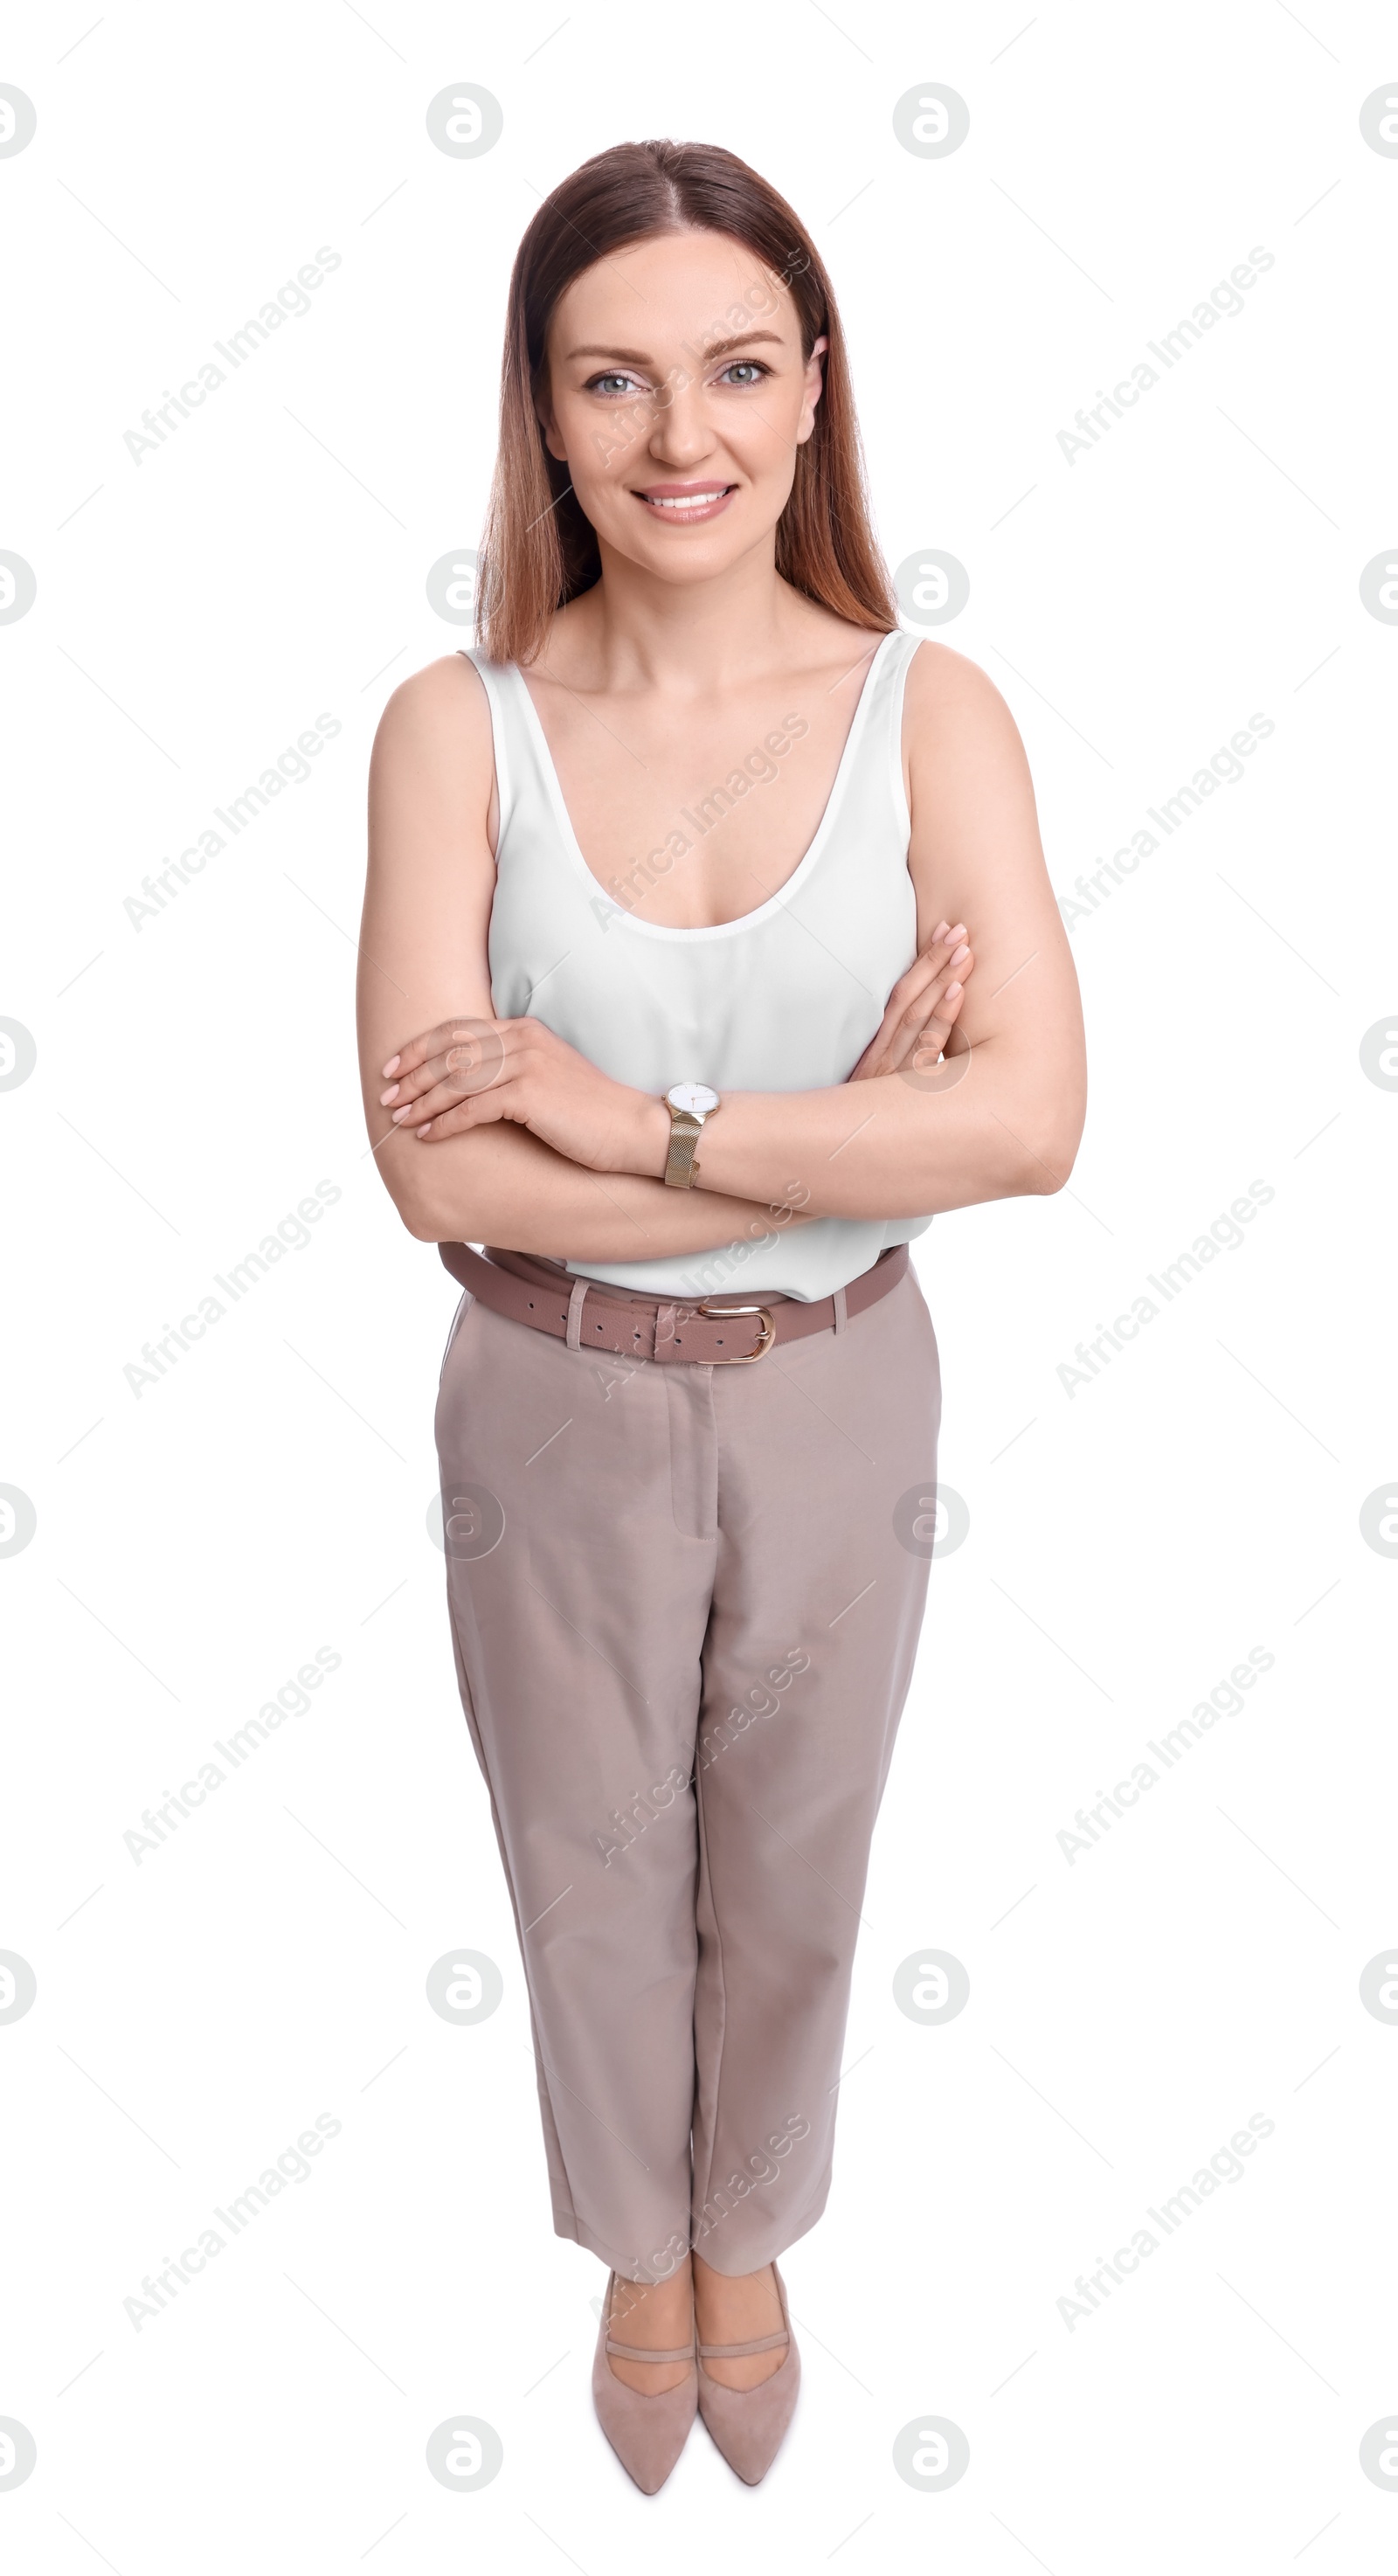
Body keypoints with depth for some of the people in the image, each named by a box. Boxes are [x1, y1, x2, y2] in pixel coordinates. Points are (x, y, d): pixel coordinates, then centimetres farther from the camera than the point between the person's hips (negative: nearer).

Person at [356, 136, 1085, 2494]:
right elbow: (438, 1168, -21)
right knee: (593, 1865, 20)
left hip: (836, 1405, 1)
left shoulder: (929, 712, -11)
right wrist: (849, 1131, -22)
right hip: (556, 1411, 0)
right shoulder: (456, 728, -13)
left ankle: (748, 2242, 52)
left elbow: (1031, 1121, -22)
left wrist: (634, 1114, -25)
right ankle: (638, 2252, 50)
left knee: (788, 1867, 21)